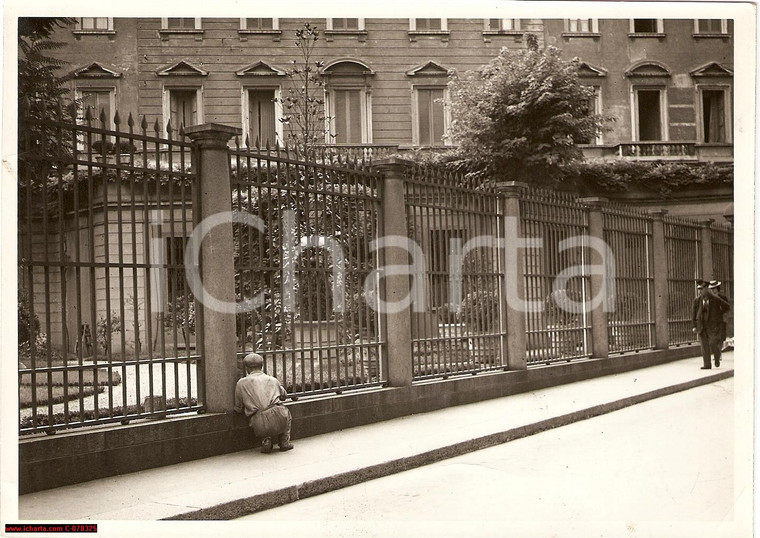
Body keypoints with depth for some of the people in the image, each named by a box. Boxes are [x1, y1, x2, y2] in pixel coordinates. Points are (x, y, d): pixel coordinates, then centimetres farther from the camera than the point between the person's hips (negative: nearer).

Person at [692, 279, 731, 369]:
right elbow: (694, 313, 9)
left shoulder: (715, 299, -4)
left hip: (713, 325, -3)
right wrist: (694, 326, 4)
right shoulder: (697, 300, 4)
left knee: (713, 344, -8)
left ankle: (717, 359, 21)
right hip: (702, 326, 3)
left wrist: (718, 314, 3)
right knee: (704, 346, 0)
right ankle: (707, 364, 6)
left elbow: (727, 306, 6)